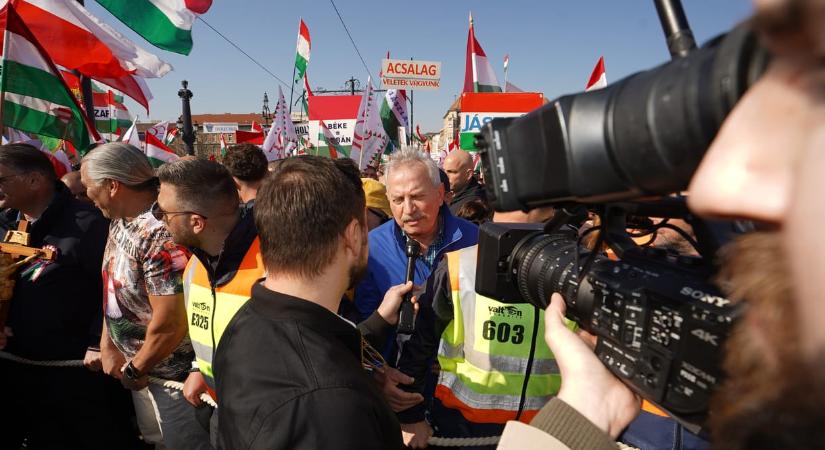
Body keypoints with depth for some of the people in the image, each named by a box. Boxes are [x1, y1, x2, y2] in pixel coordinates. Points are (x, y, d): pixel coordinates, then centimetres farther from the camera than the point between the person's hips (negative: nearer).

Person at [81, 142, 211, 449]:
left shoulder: (160, 234, -29)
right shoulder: (120, 220, 2)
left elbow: (170, 324, -29)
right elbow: (113, 287, 10)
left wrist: (134, 369, -13)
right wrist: (107, 345, 2)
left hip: (174, 376, -9)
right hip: (141, 370, 9)